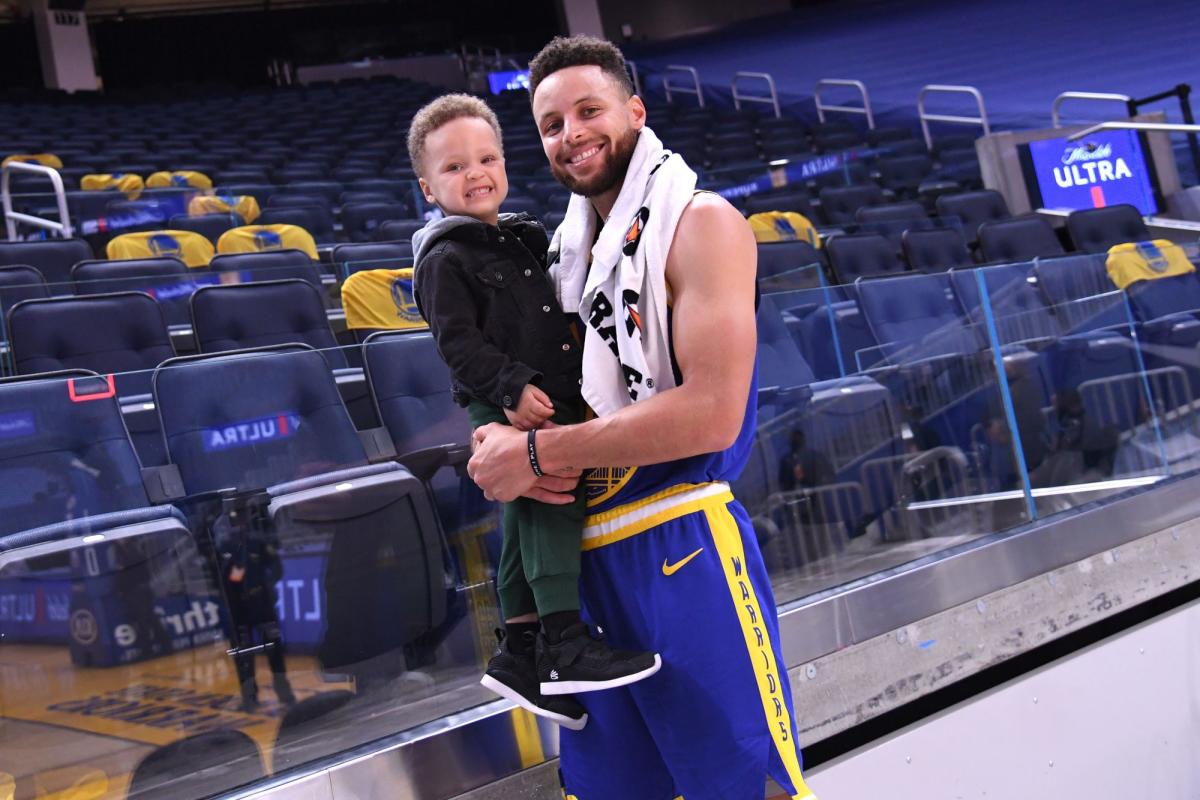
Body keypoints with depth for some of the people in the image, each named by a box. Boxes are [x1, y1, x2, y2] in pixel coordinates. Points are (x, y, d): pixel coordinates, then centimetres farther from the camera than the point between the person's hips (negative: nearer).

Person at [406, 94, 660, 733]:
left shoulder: (529, 238, 18)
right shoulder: (445, 261, -6)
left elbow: (560, 314, 27)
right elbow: (459, 344, -14)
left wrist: (583, 384, 20)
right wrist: (513, 387, -23)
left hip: (554, 399, 8)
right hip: (504, 408, -8)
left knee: (529, 520, 11)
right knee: (554, 500, -21)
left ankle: (519, 654, 20)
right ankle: (565, 644, -19)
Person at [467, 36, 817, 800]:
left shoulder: (700, 223, -9)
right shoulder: (566, 244, 13)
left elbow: (711, 413, -20)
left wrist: (538, 454, -15)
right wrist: (501, 445, -5)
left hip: (682, 548, -7)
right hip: (584, 557, 7)